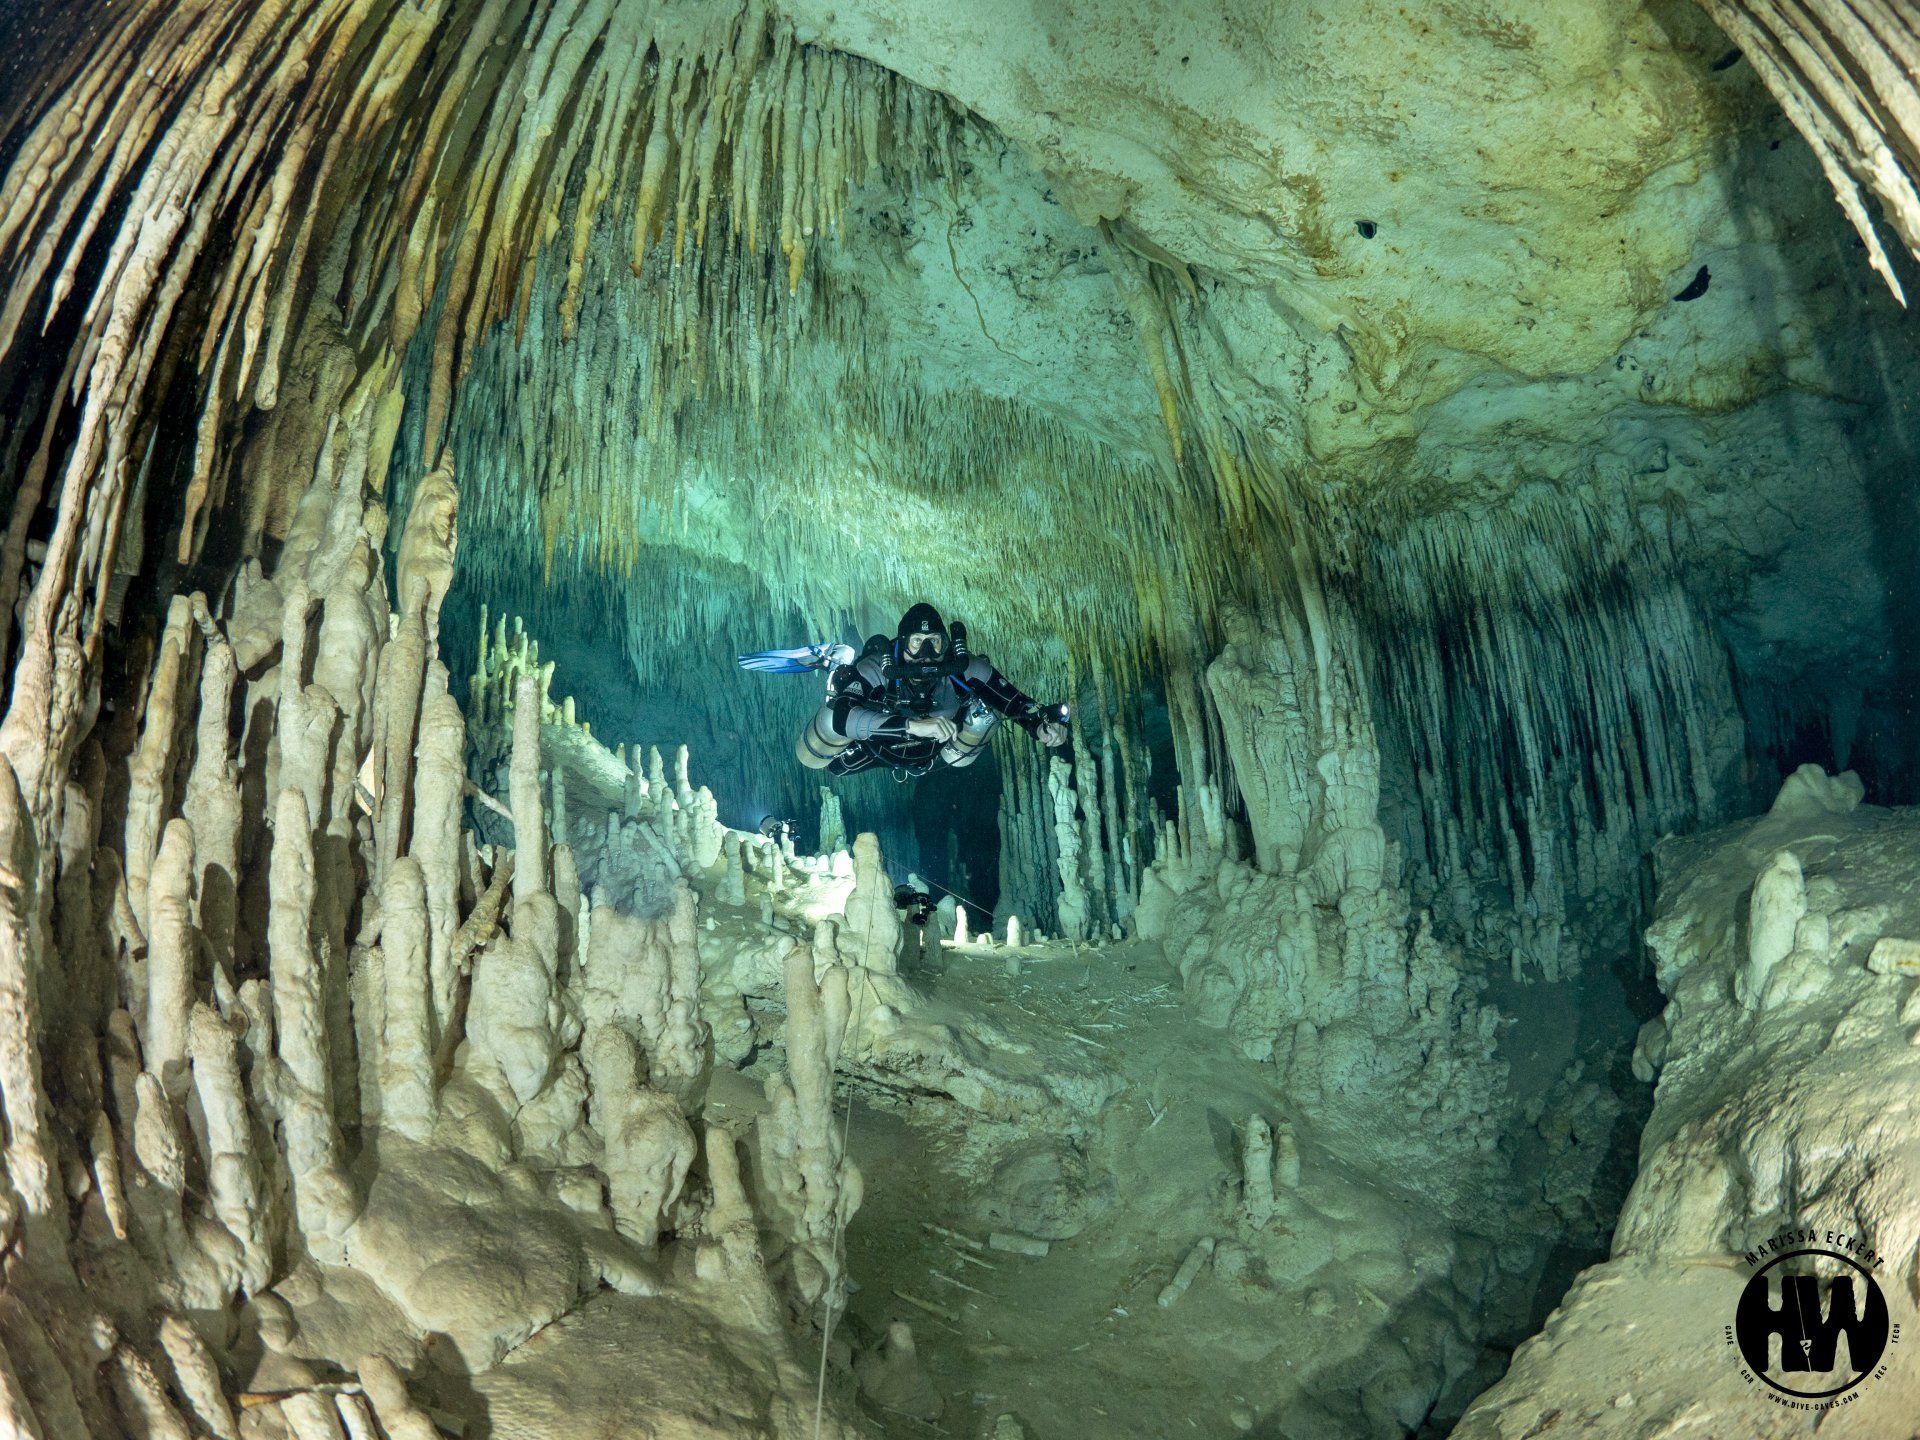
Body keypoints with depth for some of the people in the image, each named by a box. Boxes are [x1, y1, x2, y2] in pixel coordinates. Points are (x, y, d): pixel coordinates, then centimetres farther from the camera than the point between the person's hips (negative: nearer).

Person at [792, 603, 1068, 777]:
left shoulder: (963, 669, -29)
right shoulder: (877, 669, -37)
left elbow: (1014, 700, -24)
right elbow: (841, 714, -52)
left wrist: (1040, 725, -47)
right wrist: (912, 725, -63)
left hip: (930, 756, 2)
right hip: (877, 750, -2)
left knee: (985, 711, -9)